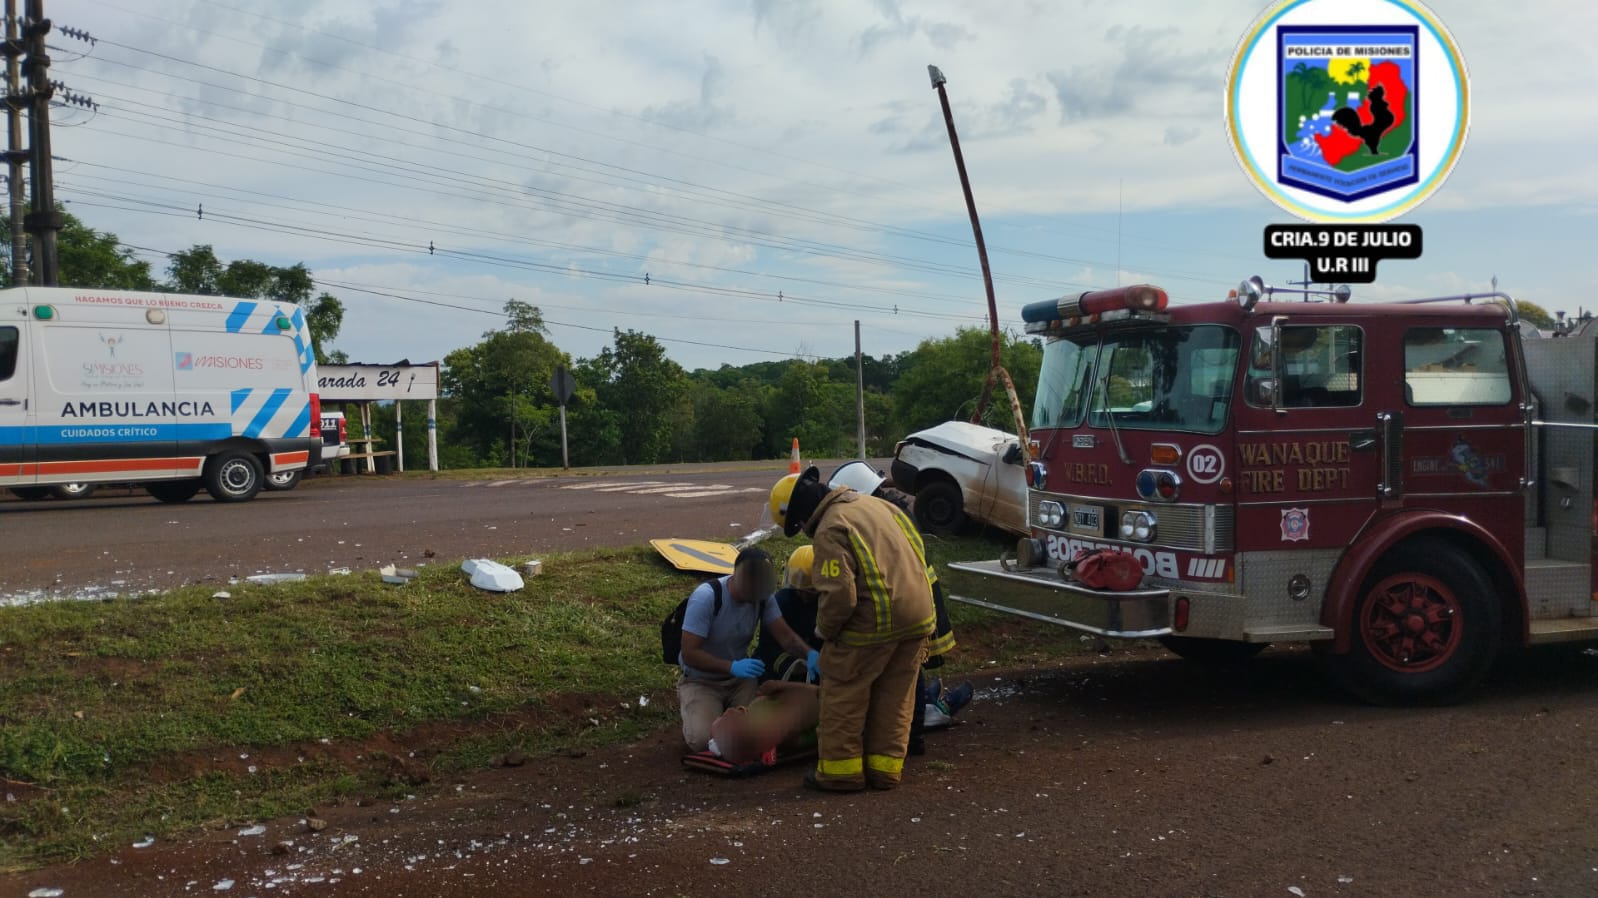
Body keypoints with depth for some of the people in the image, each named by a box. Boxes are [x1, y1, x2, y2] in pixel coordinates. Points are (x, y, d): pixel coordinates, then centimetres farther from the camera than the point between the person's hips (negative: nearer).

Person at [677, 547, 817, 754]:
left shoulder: (762, 597, -11)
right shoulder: (706, 597, -27)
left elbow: (784, 634, -8)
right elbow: (689, 654, -27)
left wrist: (810, 654, -29)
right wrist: (732, 667, -39)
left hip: (740, 678, 4)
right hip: (701, 680, -4)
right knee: (703, 740, -24)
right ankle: (692, 708, 11)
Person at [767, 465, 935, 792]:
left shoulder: (831, 530, -13)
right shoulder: (874, 505, 14)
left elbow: (839, 595, -22)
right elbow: (917, 551, 20)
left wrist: (825, 630, -3)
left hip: (874, 624, -8)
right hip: (918, 616, 8)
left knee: (843, 695, 7)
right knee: (895, 696, 16)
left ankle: (841, 770, 13)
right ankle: (885, 767, 23)